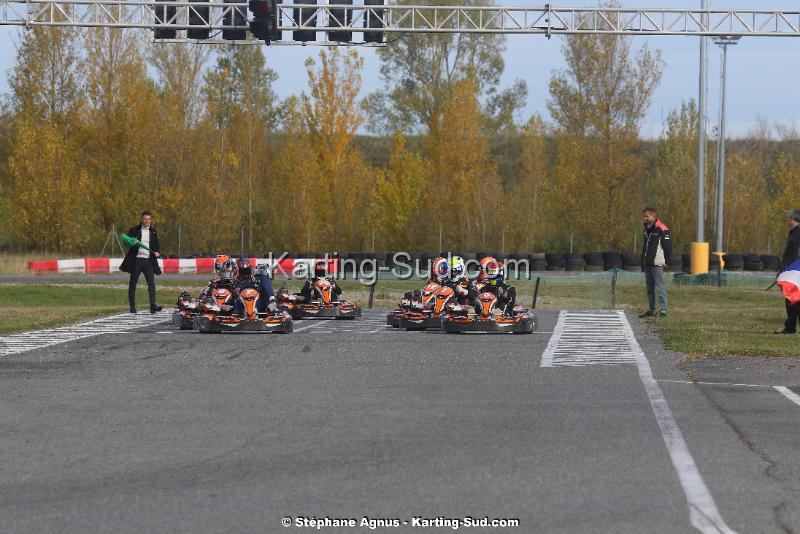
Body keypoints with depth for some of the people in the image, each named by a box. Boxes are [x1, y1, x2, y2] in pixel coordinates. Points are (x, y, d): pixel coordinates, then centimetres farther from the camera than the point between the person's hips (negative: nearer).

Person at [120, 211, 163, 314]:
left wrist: (158, 252, -3)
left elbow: (157, 245, 18)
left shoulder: (153, 232, 13)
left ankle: (153, 305, -19)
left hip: (148, 261, 1)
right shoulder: (134, 230, 5)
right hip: (136, 260, -1)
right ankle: (132, 306, 11)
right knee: (133, 284, 3)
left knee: (151, 283, -12)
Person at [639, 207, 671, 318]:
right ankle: (651, 310, 17)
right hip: (647, 264, 9)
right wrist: (643, 262, 16)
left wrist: (664, 261, -8)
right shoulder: (646, 229, 17)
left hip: (657, 264, -8)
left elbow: (668, 246, -9)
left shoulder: (661, 229, -9)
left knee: (660, 288, -9)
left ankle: (663, 311, -8)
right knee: (650, 288, 12)